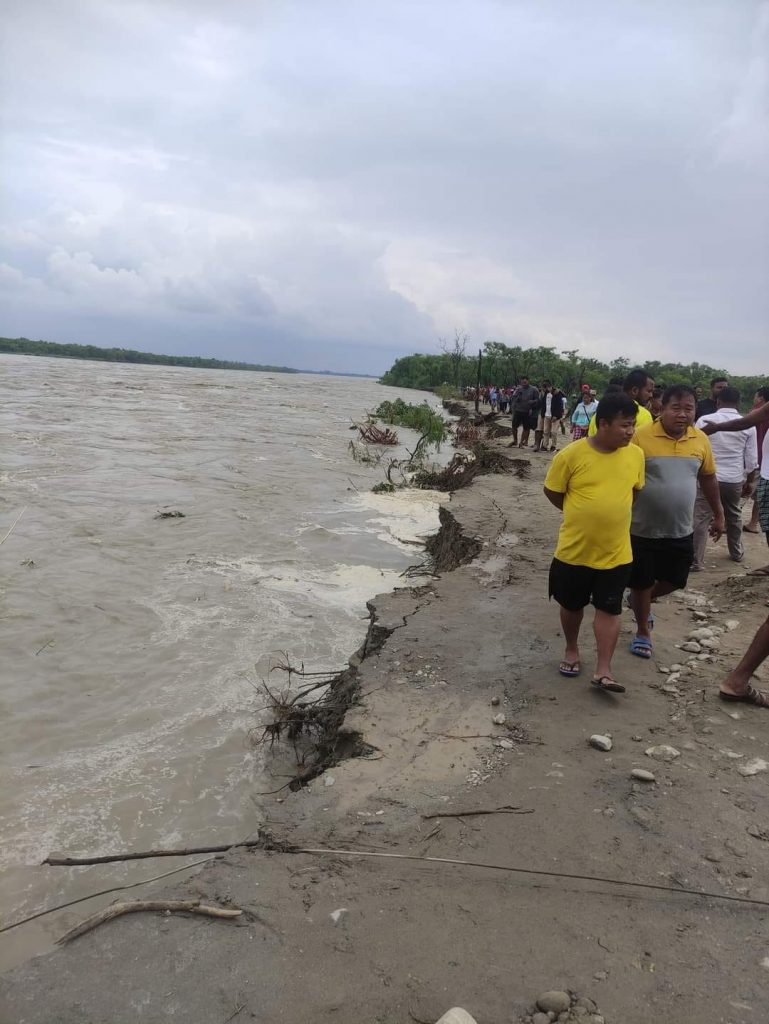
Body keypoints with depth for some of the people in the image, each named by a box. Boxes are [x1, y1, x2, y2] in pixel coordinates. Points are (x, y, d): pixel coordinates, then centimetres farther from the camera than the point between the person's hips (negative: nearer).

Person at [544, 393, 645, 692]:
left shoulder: (636, 455, -4)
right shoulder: (572, 455, -15)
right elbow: (552, 491, -3)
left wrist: (611, 513, 7)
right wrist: (583, 515, 5)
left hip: (616, 553, 2)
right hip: (574, 550, -1)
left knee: (609, 609, 6)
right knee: (571, 605, 15)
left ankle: (603, 670, 14)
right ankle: (572, 651, 38)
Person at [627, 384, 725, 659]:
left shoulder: (700, 440, -2)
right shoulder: (641, 436, -16)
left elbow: (708, 478, 12)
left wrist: (718, 514, 17)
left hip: (681, 530, 4)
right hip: (644, 529, -4)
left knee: (675, 580, 14)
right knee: (642, 583, 10)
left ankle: (639, 601, 43)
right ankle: (643, 631, 31)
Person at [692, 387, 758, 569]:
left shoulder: (705, 421, -6)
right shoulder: (748, 425, 0)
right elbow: (751, 459, 4)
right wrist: (750, 481, 16)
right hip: (735, 479, 3)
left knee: (701, 519, -1)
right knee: (734, 517, 23)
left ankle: (696, 561, -4)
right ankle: (736, 553, 40)